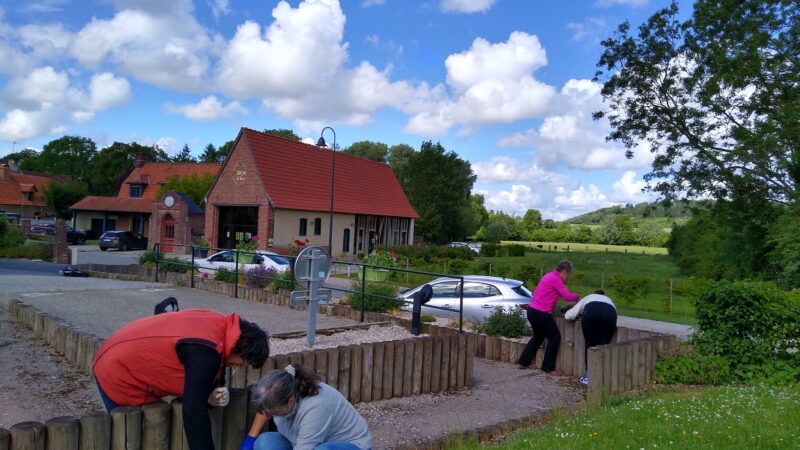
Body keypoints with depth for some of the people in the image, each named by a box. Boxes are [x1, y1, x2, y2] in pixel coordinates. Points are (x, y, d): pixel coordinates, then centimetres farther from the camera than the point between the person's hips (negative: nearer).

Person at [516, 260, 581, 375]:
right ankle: (548, 368, 5)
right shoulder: (556, 279, -13)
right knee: (555, 337, 1)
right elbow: (568, 296, -16)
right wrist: (577, 296, 5)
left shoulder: (549, 276, 16)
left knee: (538, 337, 22)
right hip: (541, 313, -10)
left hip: (532, 310, 10)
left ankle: (523, 362, 25)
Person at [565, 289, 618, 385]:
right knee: (602, 345, 9)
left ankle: (588, 376, 13)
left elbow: (568, 316, 34)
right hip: (610, 313, 1)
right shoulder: (608, 300, 45)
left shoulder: (587, 298, 41)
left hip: (592, 311, -1)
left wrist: (579, 315, 55)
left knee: (589, 344, 13)